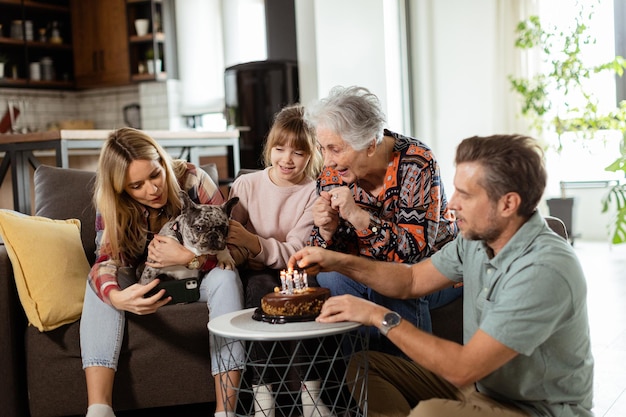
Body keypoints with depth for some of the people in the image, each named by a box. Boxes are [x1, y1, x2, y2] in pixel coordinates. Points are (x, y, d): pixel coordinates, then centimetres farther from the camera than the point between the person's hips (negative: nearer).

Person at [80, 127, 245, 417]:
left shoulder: (193, 181, -20)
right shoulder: (111, 205, -13)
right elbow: (106, 261, -25)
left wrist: (186, 257, -37)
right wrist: (115, 296, -47)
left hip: (197, 280, -2)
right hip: (147, 285, 2)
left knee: (225, 277, -34)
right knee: (101, 280, -25)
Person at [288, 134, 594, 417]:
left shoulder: (544, 269, -29)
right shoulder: (477, 237, -3)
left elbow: (463, 369, -29)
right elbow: (412, 280, 10)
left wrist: (381, 317, -21)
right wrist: (338, 262, -1)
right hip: (481, 384, 8)